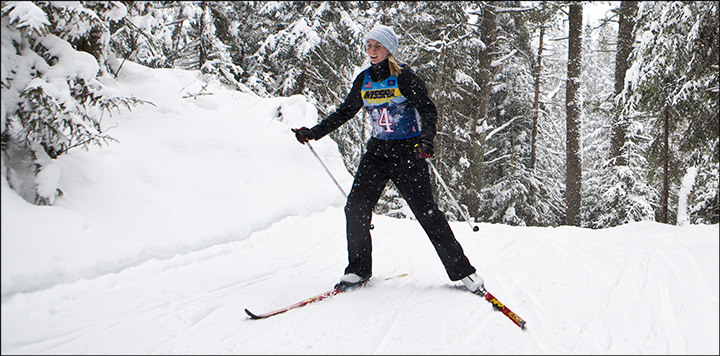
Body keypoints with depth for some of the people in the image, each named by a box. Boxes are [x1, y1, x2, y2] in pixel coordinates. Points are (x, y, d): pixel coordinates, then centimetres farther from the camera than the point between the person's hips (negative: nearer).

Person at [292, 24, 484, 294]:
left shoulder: (404, 76, -7)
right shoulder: (364, 80, 9)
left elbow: (428, 110, -10)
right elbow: (344, 112, 20)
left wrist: (426, 140, -28)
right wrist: (313, 133, 16)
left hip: (407, 152, -5)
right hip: (377, 151, 5)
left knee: (427, 212, -8)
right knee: (356, 208, -4)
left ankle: (461, 270, 2)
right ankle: (358, 270, 12)